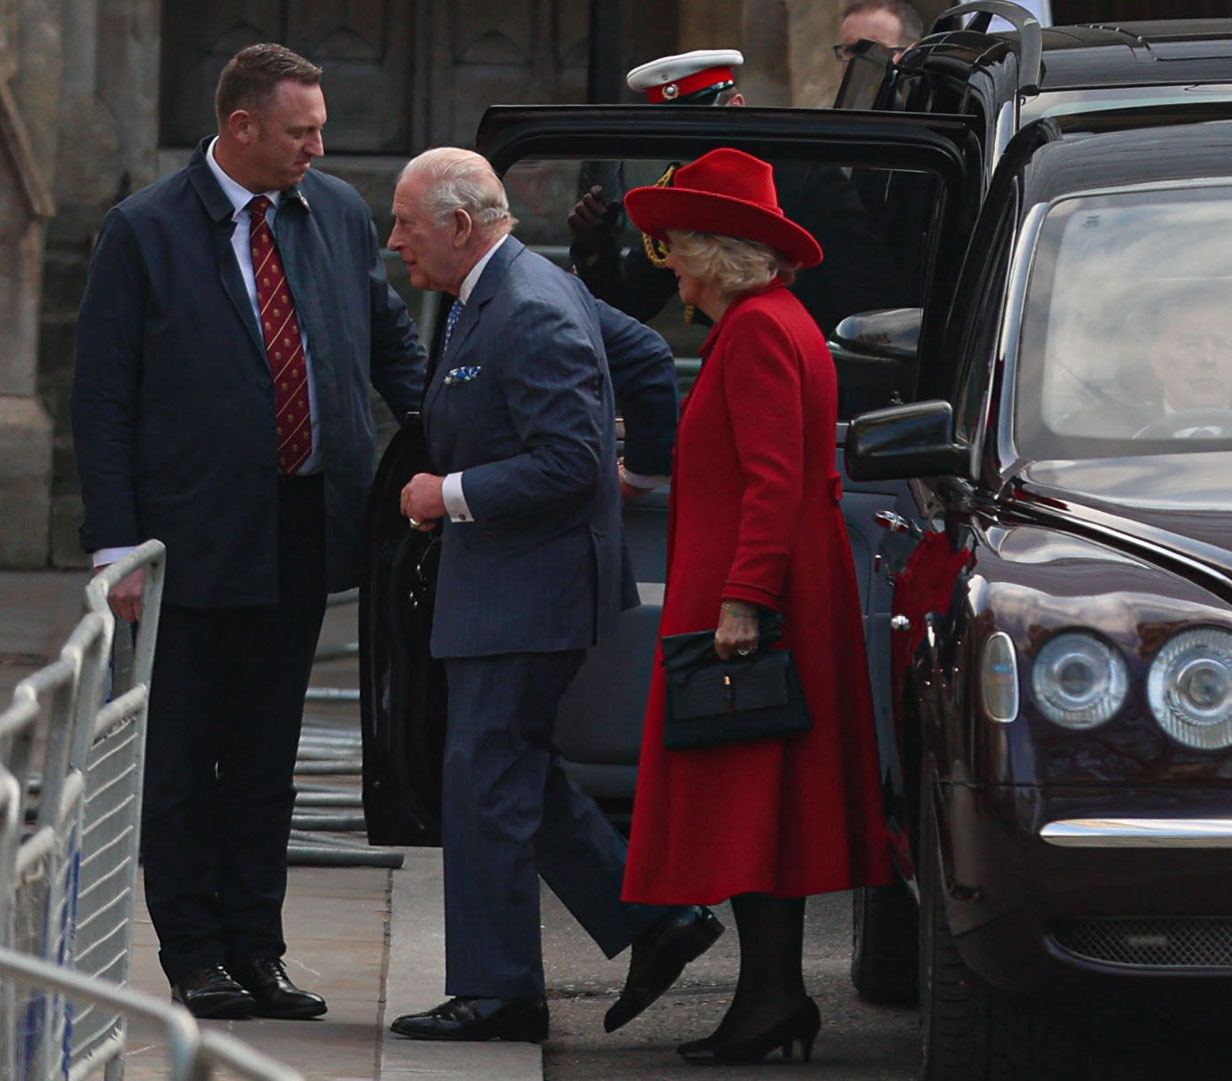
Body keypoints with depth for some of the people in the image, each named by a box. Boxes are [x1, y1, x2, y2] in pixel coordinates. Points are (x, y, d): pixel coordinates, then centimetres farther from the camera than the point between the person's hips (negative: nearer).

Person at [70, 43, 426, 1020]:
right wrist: (117, 549, -13)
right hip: (197, 537, -4)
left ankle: (255, 948, 20)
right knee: (186, 756, 4)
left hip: (305, 531, 4)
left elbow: (393, 345, 17)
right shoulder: (145, 233, -8)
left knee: (268, 754, 12)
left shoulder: (341, 215, 5)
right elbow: (103, 401, -7)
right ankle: (194, 957, 12)